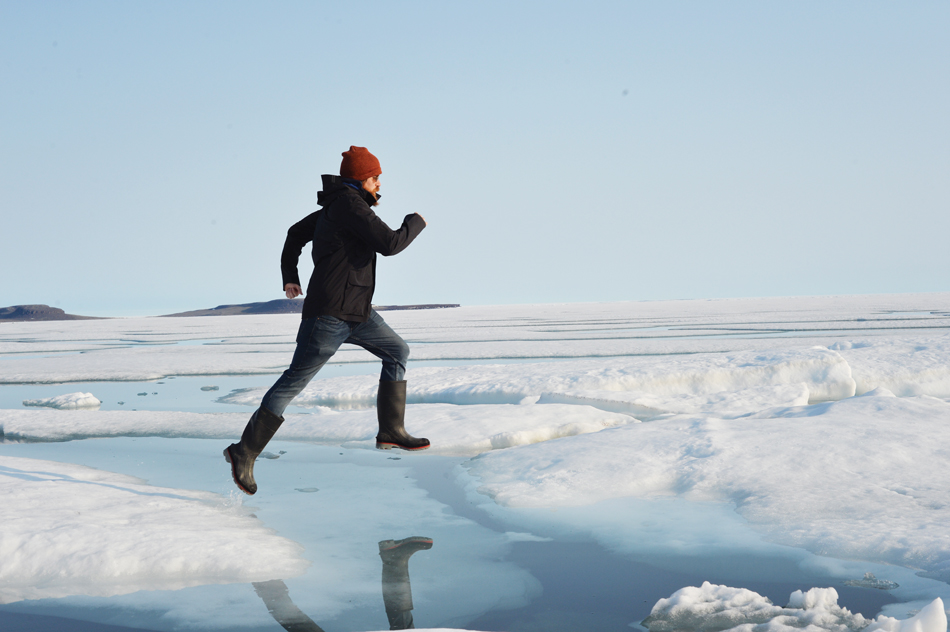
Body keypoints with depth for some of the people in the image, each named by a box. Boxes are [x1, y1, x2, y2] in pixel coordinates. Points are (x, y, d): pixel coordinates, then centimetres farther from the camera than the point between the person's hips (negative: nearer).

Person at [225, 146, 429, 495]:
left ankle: (391, 431, 20)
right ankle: (245, 452, -7)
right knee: (294, 381, -10)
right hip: (330, 312, -11)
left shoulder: (338, 205, 15)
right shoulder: (349, 204, -16)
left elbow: (296, 233, 23)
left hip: (357, 310, 11)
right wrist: (415, 223, -3)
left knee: (397, 352, 16)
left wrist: (289, 276, 19)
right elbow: (389, 244, -21)